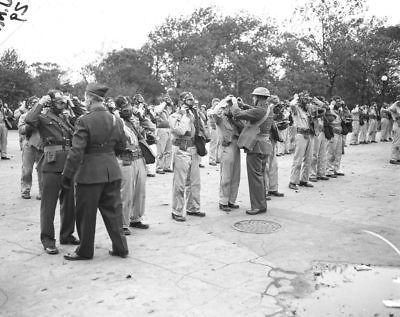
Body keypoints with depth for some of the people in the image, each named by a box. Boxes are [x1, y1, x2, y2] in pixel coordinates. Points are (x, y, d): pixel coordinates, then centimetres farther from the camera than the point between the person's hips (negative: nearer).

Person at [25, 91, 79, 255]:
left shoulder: (65, 119, 18)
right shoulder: (43, 118, -1)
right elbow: (29, 119, -23)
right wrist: (40, 103, -15)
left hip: (68, 166, 7)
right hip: (52, 166, -7)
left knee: (69, 203, 13)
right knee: (49, 203, 0)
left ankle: (67, 235, 27)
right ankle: (47, 239, 10)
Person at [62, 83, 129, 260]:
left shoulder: (84, 121, -15)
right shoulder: (115, 120, 3)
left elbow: (76, 152, -17)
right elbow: (122, 146, 12)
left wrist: (67, 176, -10)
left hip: (90, 173, -6)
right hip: (112, 171, 6)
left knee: (86, 214, 9)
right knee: (113, 211, 16)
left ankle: (85, 251, 23)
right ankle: (121, 248, 23)